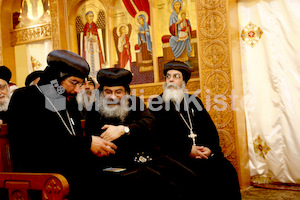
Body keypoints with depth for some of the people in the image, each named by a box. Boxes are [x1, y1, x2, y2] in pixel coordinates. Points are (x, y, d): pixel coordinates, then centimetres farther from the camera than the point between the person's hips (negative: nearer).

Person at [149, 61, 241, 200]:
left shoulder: (194, 101, 21)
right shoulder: (156, 104, 7)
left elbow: (210, 129, 17)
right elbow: (158, 138, -4)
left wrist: (210, 148, -4)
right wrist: (187, 151, -12)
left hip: (204, 153, 4)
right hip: (177, 157, -4)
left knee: (226, 169, -21)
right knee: (201, 171, -31)